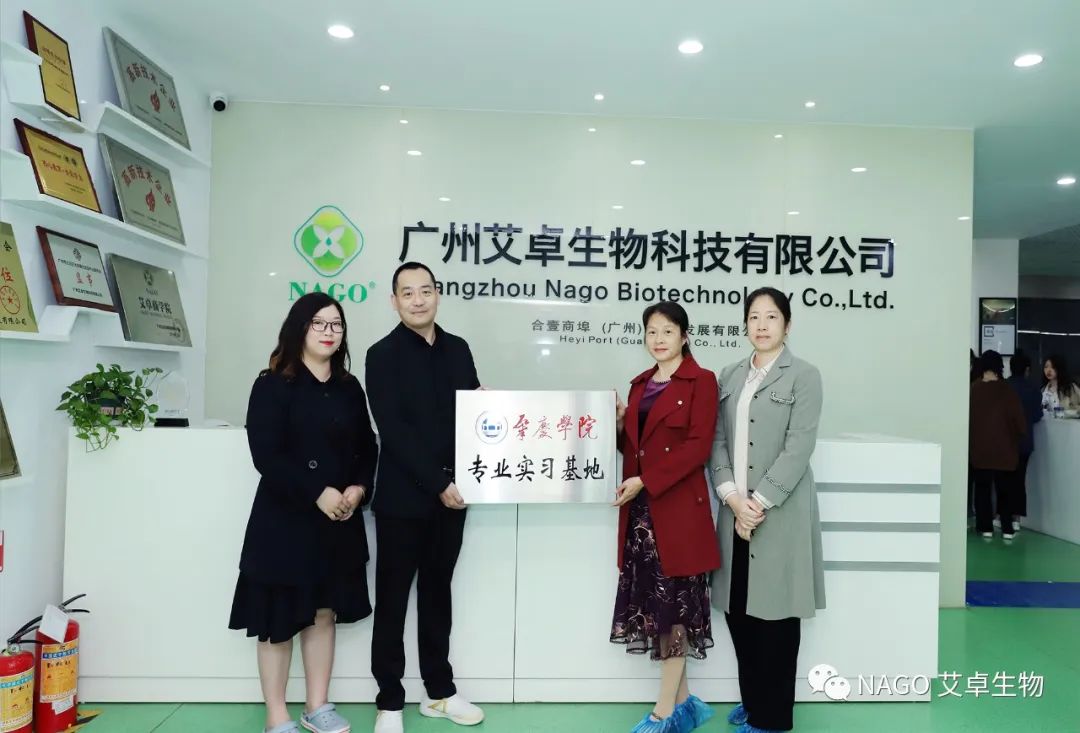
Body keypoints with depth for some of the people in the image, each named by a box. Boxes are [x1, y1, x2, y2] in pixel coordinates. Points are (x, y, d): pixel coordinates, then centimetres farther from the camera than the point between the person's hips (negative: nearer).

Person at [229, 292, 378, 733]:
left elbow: (367, 449, 9)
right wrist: (318, 493, -20)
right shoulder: (273, 385, -7)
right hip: (284, 519, -5)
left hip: (338, 520, 5)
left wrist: (358, 489, -9)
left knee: (324, 612, 13)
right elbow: (266, 455, -15)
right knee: (279, 618, 6)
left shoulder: (349, 387, 9)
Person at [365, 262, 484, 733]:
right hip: (403, 497, -4)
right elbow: (393, 431, -14)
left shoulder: (458, 349, 8)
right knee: (393, 600, 7)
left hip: (452, 493, 4)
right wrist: (437, 484, -18)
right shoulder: (383, 354, -6)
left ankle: (439, 692, 29)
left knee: (437, 594, 16)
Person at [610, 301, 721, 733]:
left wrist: (644, 481, -17)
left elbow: (698, 447, -13)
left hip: (678, 508, -6)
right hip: (640, 508, 7)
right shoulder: (641, 383, 15)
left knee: (673, 603, 1)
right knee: (654, 602, 10)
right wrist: (618, 422, -2)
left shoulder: (701, 381, -4)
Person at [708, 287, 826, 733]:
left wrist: (758, 502, -15)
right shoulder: (730, 376, 11)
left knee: (773, 613, 4)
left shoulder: (804, 376, -3)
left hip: (780, 512, -4)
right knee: (737, 610, 10)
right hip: (735, 510, 5)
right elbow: (717, 441, 5)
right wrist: (732, 496, -9)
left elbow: (798, 448, -11)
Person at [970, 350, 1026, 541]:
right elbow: (1019, 420, -6)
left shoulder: (973, 390, -5)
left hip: (979, 449, 1)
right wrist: (1016, 440, 11)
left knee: (982, 489, 9)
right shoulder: (1007, 391, -9)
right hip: (1004, 449, -1)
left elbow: (967, 419, 0)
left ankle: (986, 527, 10)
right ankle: (1007, 529, 12)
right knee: (1005, 490, 10)